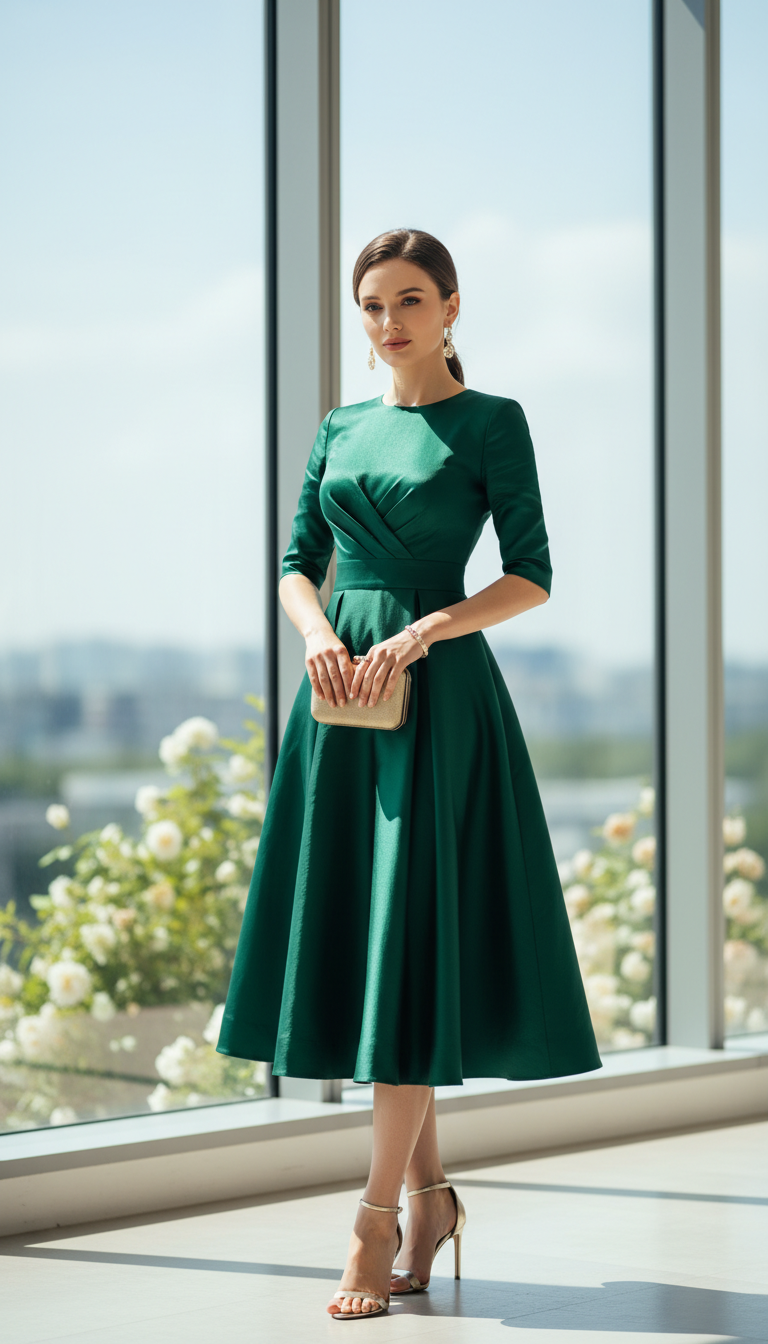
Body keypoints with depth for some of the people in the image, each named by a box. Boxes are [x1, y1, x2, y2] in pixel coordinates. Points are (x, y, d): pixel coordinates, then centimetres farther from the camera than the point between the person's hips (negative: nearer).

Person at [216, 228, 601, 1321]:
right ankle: (430, 1191, 17)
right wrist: (319, 632, -7)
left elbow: (532, 577, -5)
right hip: (343, 693, 6)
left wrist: (423, 631, -17)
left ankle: (378, 1220, -5)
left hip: (438, 694, -5)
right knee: (352, 932, 5)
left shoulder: (492, 423, 0)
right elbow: (297, 564, 15)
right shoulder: (342, 429, 15)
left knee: (410, 935, -9)